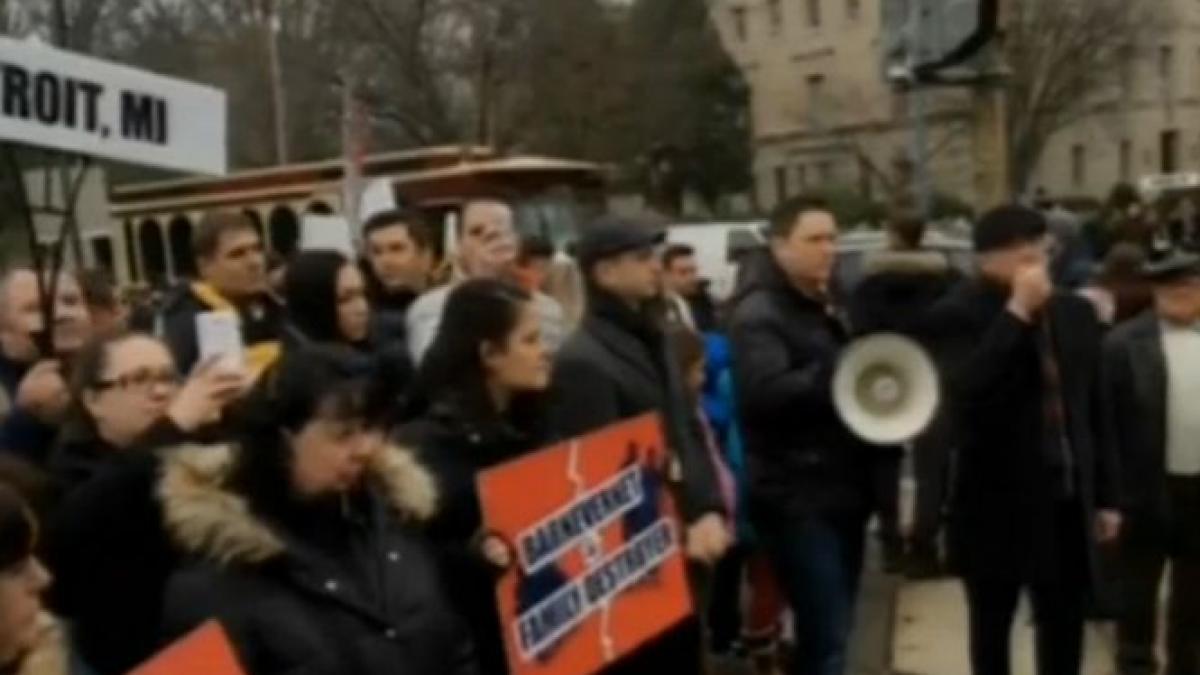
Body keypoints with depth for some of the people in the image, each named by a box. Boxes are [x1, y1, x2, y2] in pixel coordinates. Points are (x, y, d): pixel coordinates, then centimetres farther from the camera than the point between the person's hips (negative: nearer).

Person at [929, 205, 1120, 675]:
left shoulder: (1075, 313, 5)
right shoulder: (960, 314, -12)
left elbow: (1093, 410, 11)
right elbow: (964, 396, -29)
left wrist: (1105, 494, 12)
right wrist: (1016, 313, -27)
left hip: (1067, 499, 5)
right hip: (997, 503, -5)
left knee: (1065, 627, 14)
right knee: (992, 626, 12)